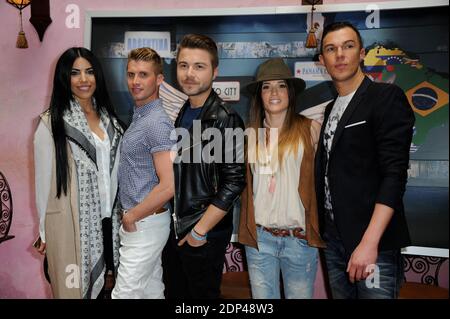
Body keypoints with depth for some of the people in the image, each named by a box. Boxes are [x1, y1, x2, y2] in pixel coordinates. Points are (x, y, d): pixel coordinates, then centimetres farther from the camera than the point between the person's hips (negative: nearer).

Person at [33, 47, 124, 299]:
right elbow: (44, 179, -5)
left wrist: (119, 212, 10)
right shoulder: (52, 123, -9)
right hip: (71, 221, -4)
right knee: (75, 287, 10)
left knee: (100, 284, 16)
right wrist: (45, 231, -1)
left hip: (106, 219, 5)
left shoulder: (108, 118, 7)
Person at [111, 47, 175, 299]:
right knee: (152, 289, 19)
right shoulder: (140, 117, 12)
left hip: (143, 224, -9)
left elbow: (169, 186, -26)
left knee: (125, 293, -1)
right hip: (140, 222, 9)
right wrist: (130, 215, 13)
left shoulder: (157, 123, -19)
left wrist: (131, 216, -15)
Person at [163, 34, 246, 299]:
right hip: (176, 230, 7)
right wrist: (178, 225, 8)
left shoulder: (225, 119, -16)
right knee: (176, 293, 20)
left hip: (205, 235, -6)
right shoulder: (181, 113, 6)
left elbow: (234, 183, -20)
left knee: (202, 293, 11)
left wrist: (199, 231, -16)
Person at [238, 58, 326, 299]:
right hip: (259, 236, 3)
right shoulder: (250, 134, 4)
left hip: (299, 237, -2)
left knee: (299, 294, 13)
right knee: (262, 296, 15)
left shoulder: (310, 129, -4)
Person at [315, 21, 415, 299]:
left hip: (373, 244, -6)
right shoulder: (331, 109, 14)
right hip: (334, 239, 6)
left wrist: (369, 243, -22)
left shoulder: (387, 97, -7)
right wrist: (322, 230, 5)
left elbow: (395, 174, -16)